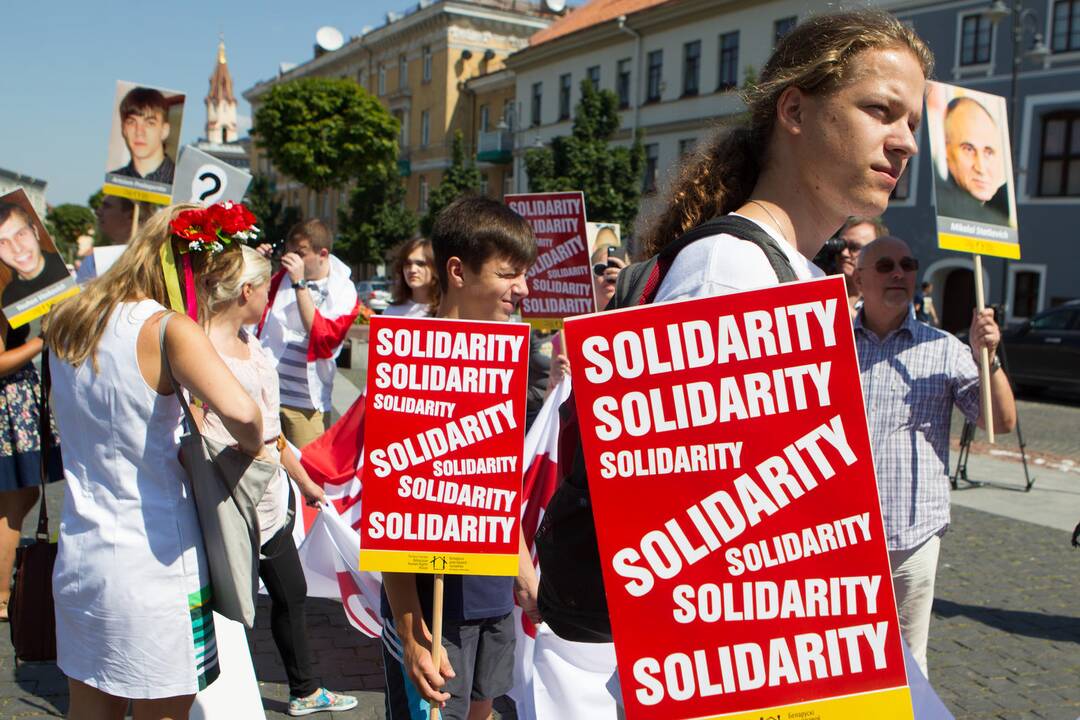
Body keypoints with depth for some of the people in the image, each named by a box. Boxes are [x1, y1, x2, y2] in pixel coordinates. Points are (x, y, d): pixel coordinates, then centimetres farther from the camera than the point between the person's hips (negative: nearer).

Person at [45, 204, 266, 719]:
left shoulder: (67, 323, 4)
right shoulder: (170, 331, -18)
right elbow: (239, 412, -33)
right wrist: (252, 446, -13)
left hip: (78, 556, 6)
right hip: (156, 564, -6)